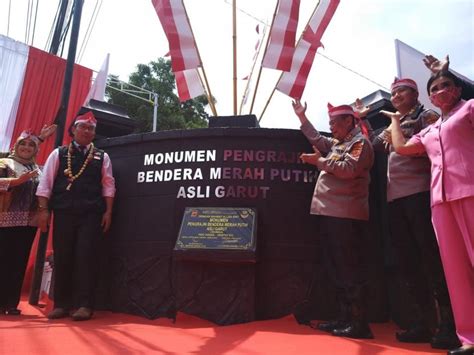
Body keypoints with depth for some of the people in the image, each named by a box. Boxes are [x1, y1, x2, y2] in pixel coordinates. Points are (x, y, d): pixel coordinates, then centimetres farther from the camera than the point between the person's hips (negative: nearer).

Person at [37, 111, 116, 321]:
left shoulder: (101, 157, 9)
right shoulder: (58, 154, 9)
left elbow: (108, 185, 5)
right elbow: (45, 183, 5)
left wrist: (108, 212, -2)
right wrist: (44, 209, -3)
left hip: (91, 214, -1)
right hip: (63, 212, 1)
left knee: (86, 256, -4)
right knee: (62, 257, 5)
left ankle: (84, 305, 1)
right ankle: (61, 304, 16)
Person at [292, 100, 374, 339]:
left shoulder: (360, 142, -3)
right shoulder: (337, 143, 23)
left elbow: (349, 169, -18)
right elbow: (318, 140, 33)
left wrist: (320, 161, -9)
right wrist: (302, 117, 30)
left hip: (347, 215, -9)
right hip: (331, 212, 9)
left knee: (350, 268, -7)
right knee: (336, 267, 10)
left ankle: (359, 324, 0)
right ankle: (344, 318, 18)